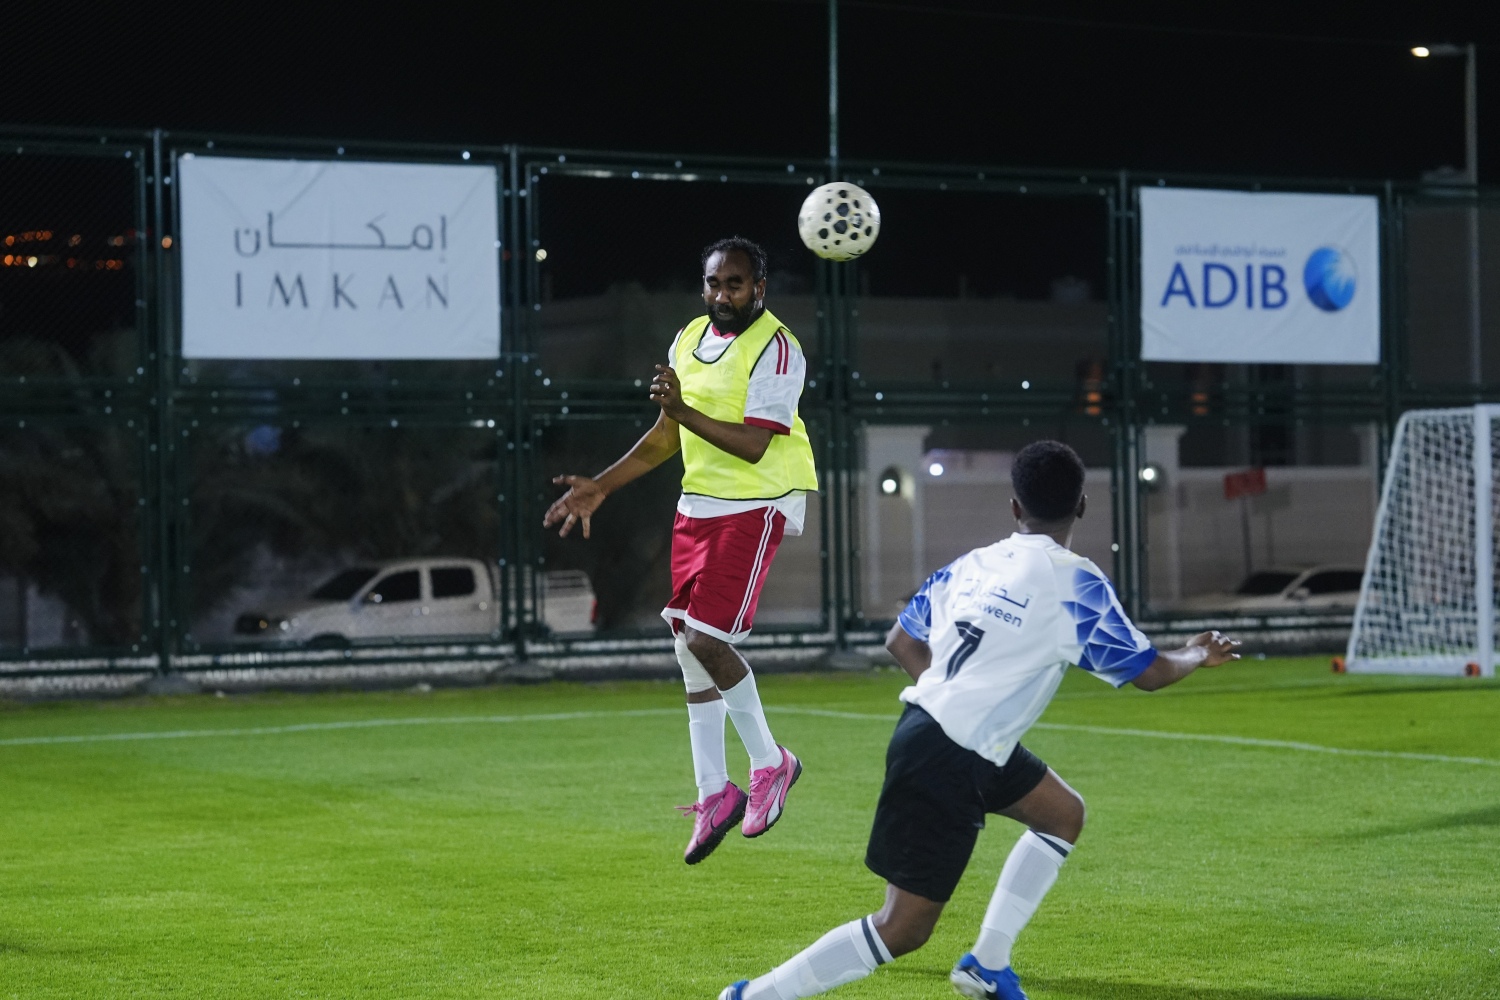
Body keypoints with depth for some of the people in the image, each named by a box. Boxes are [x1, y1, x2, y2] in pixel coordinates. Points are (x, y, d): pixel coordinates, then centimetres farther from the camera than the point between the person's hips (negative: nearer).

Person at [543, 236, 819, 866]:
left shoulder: (775, 348, -14)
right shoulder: (689, 340, 10)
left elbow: (753, 445, -22)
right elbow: (667, 435, 18)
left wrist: (685, 411, -31)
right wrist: (599, 488, 15)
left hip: (756, 506, -8)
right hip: (698, 503, 8)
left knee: (705, 637, -15)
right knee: (688, 646, 6)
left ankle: (769, 764, 5)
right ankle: (714, 794, 15)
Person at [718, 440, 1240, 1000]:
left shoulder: (972, 565, 6)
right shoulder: (1076, 584, -12)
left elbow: (902, 642, 15)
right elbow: (1150, 673, -2)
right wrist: (1199, 654, 18)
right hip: (946, 764, -9)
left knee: (1064, 816, 23)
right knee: (903, 930, -3)